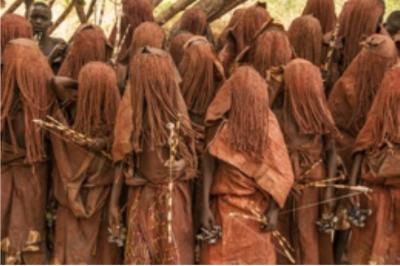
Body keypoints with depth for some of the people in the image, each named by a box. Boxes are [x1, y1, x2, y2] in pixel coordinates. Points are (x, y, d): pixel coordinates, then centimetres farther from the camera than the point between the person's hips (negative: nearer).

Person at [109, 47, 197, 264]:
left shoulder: (176, 110, -5)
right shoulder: (132, 112, -8)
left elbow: (190, 152, 9)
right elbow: (122, 161, -1)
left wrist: (184, 163, -11)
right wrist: (113, 203, 0)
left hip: (174, 197, 1)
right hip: (142, 196, -1)